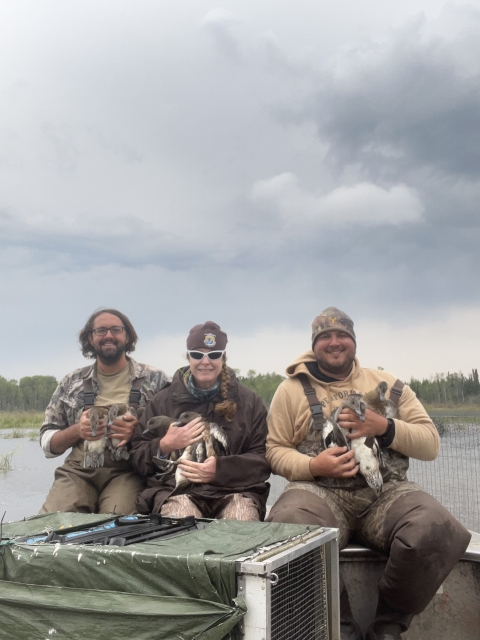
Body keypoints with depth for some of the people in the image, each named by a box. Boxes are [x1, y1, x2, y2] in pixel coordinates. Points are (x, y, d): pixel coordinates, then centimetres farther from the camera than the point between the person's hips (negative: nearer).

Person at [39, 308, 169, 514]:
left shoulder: (155, 379, 6)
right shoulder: (72, 382, 13)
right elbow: (47, 441, 13)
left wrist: (139, 432, -16)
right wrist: (76, 430, -7)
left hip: (128, 471, -2)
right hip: (79, 469, 2)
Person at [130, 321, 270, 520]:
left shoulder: (248, 400, 11)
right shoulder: (163, 400, 14)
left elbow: (264, 459, 3)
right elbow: (137, 457, 14)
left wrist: (221, 469, -14)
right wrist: (165, 446, -8)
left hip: (236, 488, 1)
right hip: (175, 488, 0)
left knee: (242, 518, -32)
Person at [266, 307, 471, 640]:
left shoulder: (387, 384, 15)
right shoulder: (292, 388, 10)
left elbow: (431, 443, 11)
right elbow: (276, 450, 8)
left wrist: (385, 427, -8)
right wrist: (311, 466, -13)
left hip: (386, 492, 2)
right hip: (320, 491, -1)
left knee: (439, 533, -30)